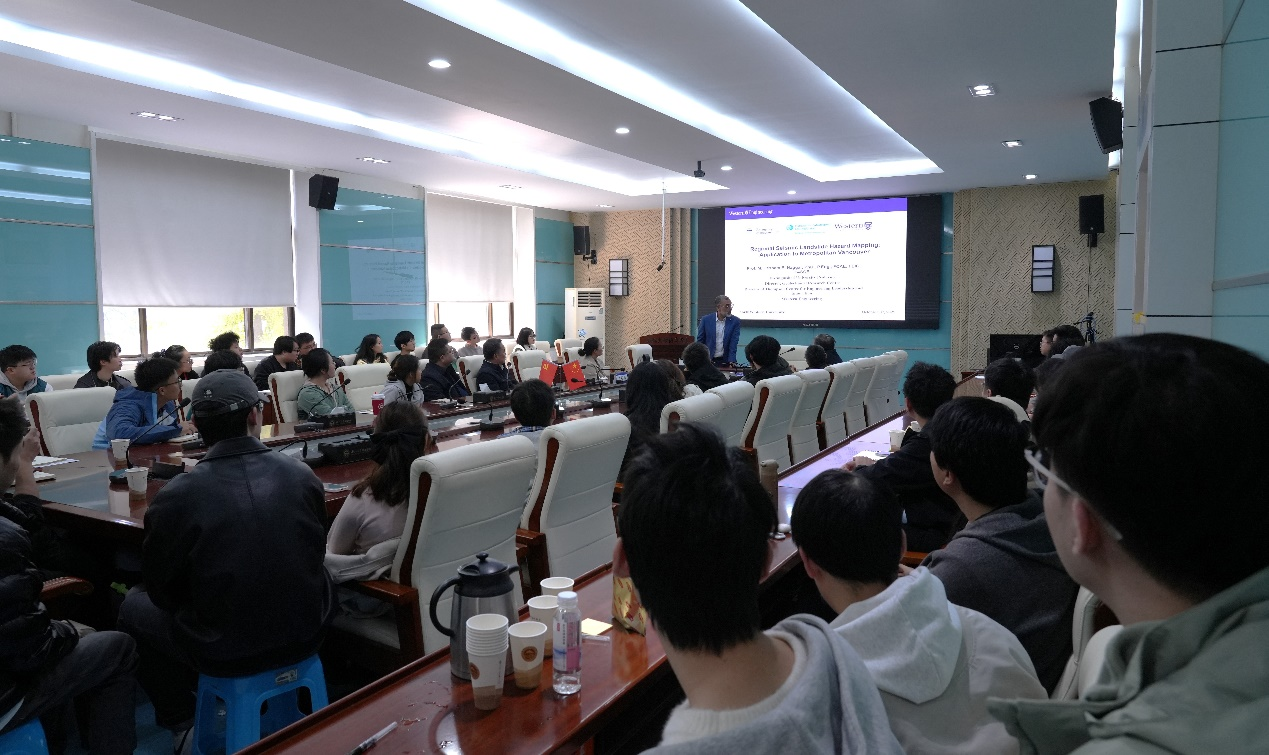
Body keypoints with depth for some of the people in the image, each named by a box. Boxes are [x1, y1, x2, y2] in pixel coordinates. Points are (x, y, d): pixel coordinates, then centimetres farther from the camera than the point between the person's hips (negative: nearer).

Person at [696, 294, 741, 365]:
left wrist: (731, 361, -15)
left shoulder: (735, 321, -1)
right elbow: (700, 341, 4)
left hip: (725, 361, 0)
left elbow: (734, 343, -5)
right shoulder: (706, 320, -1)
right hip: (708, 360, 0)